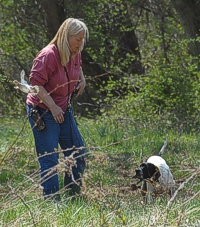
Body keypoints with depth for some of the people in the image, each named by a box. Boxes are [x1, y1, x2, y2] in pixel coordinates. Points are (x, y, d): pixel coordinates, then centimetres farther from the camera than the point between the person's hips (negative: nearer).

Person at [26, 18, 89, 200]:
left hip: (64, 110, 9)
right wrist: (53, 107, -27)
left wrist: (82, 79, 7)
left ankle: (74, 195, 25)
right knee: (49, 159, -7)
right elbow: (36, 83, -23)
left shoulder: (75, 54, 2)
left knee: (77, 153, 12)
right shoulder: (48, 56, -23)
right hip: (43, 113, -9)